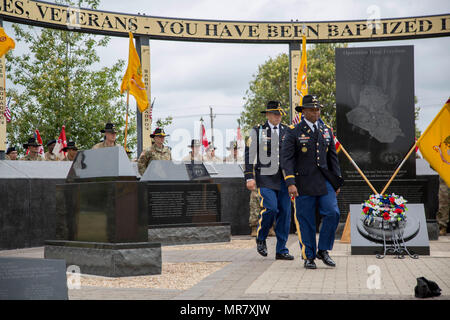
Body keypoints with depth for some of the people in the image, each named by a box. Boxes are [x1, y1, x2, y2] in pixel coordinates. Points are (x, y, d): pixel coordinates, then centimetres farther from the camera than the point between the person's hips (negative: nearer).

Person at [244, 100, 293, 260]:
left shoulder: (287, 131, 13)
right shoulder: (257, 131, 3)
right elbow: (249, 155, 0)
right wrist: (249, 178, -8)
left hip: (284, 178, 4)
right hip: (265, 178, -4)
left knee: (284, 212, 0)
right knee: (270, 208, -18)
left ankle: (281, 250, 8)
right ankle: (261, 239, 9)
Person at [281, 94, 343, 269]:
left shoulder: (326, 131, 12)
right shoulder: (293, 132, -3)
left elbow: (333, 157, 16)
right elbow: (286, 159, -8)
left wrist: (337, 182, 11)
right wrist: (290, 183, -19)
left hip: (324, 181, 4)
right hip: (304, 183, -3)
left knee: (332, 213, -10)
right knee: (306, 221, 1)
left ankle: (323, 251, 5)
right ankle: (309, 257, 13)